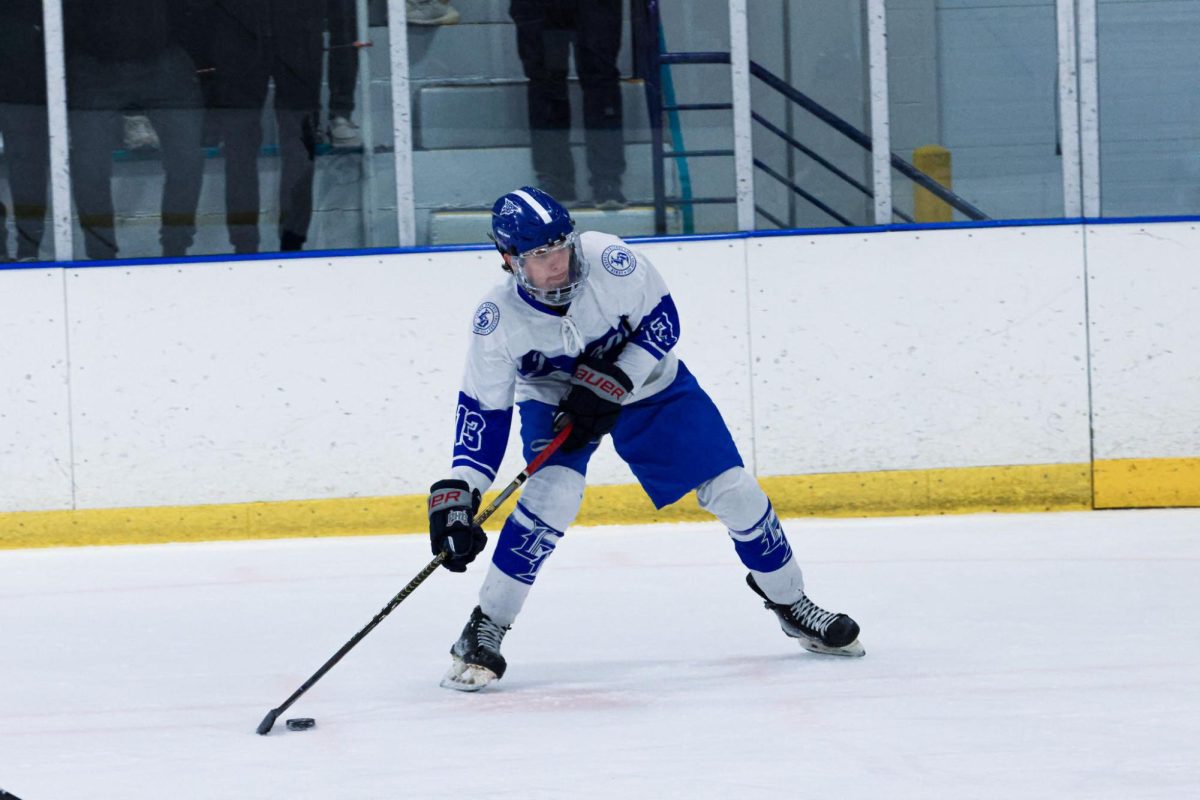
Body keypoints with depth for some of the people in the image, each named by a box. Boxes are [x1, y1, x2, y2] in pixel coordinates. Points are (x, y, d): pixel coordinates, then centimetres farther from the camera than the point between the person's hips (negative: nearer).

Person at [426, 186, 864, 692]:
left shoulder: (609, 260, -32)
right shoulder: (499, 318, -27)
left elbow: (661, 320, -17)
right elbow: (482, 409, -19)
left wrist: (613, 384, -28)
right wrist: (457, 493, -28)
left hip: (648, 384, 1)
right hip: (555, 399, -1)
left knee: (733, 491, -3)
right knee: (553, 494, -27)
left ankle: (789, 600, 21)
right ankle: (483, 630, -16)